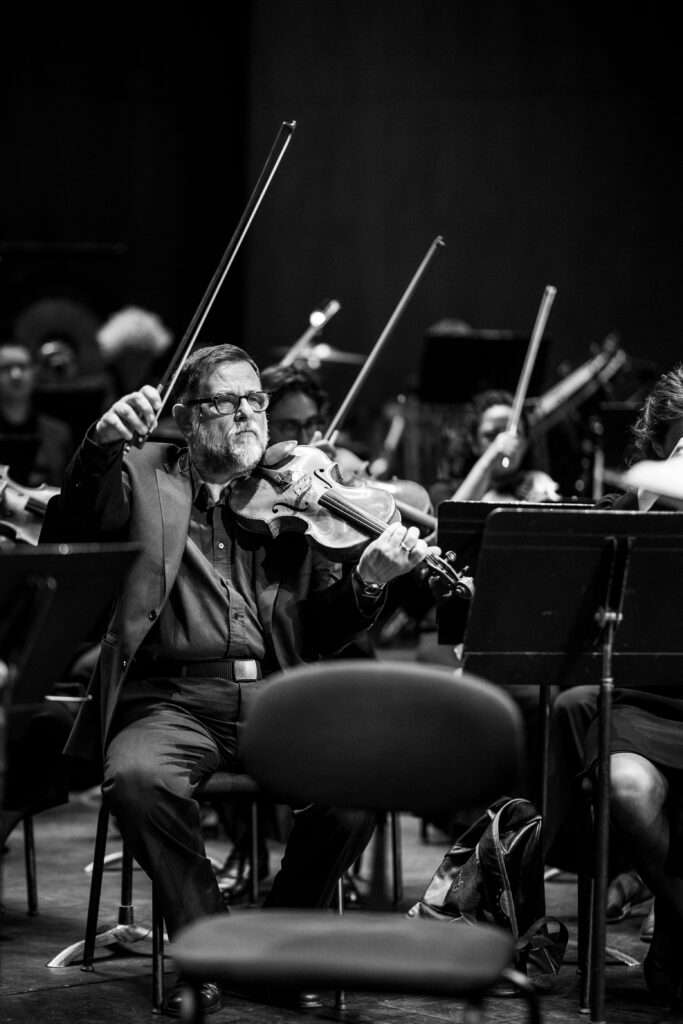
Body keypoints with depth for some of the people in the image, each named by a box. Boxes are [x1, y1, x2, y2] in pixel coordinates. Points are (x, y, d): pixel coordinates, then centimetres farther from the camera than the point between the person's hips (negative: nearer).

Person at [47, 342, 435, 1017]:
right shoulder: (144, 477, 13)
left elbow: (319, 633, 13)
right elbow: (73, 532, -5)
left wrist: (369, 579, -8)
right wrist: (103, 447, -23)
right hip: (173, 698, -2)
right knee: (136, 777, -34)